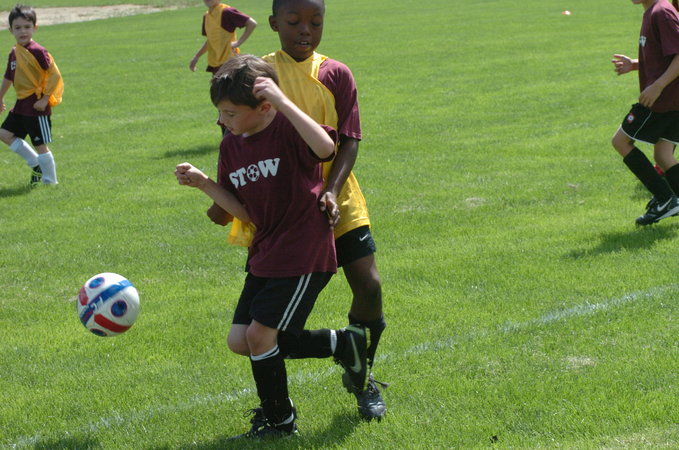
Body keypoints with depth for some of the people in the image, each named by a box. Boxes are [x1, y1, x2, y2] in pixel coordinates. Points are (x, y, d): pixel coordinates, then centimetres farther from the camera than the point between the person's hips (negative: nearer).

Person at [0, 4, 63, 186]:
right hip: (21, 104, 8)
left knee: (40, 144, -3)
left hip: (36, 105, -8)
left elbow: (55, 75, -18)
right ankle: (36, 164, 19)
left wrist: (45, 99, -18)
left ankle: (50, 181, 11)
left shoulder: (37, 51, -16)